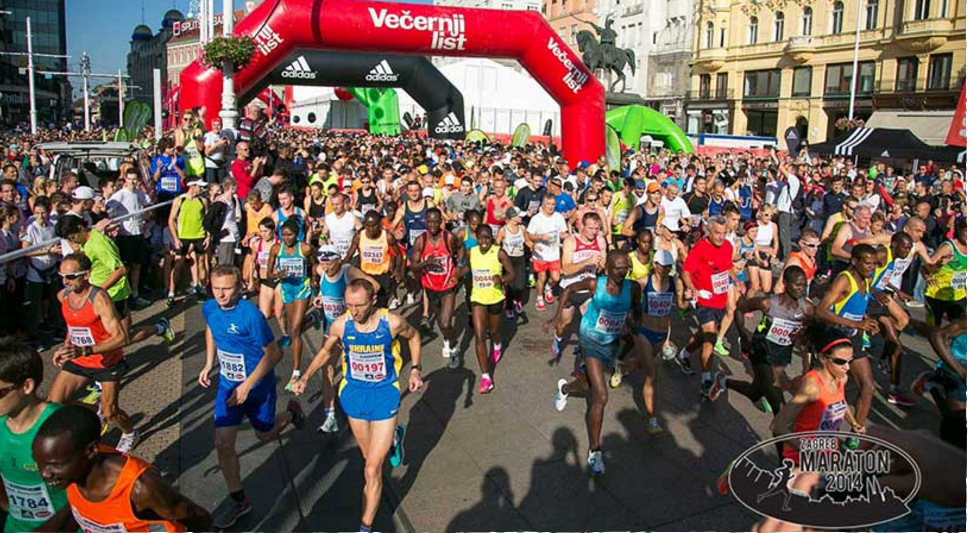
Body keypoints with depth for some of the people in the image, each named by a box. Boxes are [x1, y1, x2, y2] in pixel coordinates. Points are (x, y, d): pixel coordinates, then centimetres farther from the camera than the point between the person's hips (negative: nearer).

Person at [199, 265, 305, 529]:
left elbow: (274, 353, -23)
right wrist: (209, 365, 6)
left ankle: (292, 412, 50)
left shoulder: (251, 315, -28)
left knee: (265, 435, 18)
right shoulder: (209, 308, -9)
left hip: (258, 385, -4)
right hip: (228, 384, 4)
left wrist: (247, 385, -25)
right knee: (223, 444, -4)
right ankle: (239, 501, 13)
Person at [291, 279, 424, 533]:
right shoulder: (340, 325, -14)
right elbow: (326, 352, 6)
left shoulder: (392, 322, -20)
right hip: (354, 393, 3)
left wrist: (415, 369, -3)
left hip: (384, 395, -3)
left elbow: (414, 336, 3)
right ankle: (393, 437, 56)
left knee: (372, 469, -6)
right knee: (370, 457, 22)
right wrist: (305, 378, -4)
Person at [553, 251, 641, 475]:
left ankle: (564, 388, 61)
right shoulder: (595, 284, -19)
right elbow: (569, 289, -1)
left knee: (590, 387, 24)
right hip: (591, 341, -5)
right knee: (601, 397, -14)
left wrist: (631, 325, -18)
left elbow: (636, 313, 5)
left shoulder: (633, 288, -12)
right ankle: (594, 452, -2)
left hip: (612, 343, 5)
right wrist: (556, 317, -3)